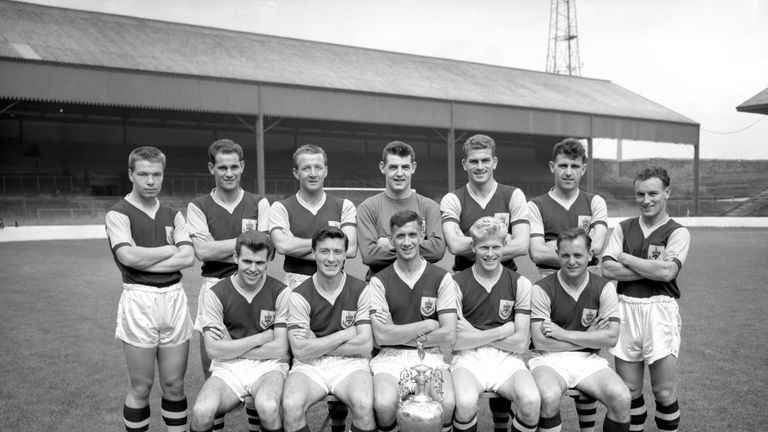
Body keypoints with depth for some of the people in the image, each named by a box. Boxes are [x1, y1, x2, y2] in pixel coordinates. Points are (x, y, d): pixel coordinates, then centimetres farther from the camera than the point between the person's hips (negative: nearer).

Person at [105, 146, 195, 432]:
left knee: (174, 384, 9)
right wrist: (170, 249, -5)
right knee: (141, 387, 4)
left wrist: (146, 262, -10)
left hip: (174, 298, 4)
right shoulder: (118, 214, -1)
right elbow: (129, 256, -17)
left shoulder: (173, 215, 11)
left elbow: (188, 257, -1)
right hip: (138, 300, -4)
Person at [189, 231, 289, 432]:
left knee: (268, 408, -33)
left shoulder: (280, 292, -3)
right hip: (228, 369, 1)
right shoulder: (216, 294, -1)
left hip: (267, 365, -1)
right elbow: (214, 350, -7)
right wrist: (263, 337, -7)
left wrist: (232, 348, -8)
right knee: (201, 412, -28)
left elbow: (280, 349, -7)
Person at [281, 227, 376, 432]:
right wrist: (346, 334, -10)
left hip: (350, 363, 0)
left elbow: (365, 345, -7)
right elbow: (300, 351, -11)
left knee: (364, 405, -30)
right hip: (310, 366, 0)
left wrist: (316, 345, -9)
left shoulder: (360, 290, 0)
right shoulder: (300, 295, -3)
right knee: (291, 407, -29)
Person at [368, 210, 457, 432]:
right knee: (384, 404, -29)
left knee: (447, 403, -28)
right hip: (390, 356, 0)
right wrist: (427, 325, -5)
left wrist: (398, 334, -5)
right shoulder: (379, 281, 3)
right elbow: (381, 336, -7)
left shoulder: (442, 278, 3)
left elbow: (449, 335, -5)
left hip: (430, 356, 0)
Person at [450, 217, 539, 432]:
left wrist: (475, 334, -6)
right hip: (467, 358, -1)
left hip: (506, 358, 2)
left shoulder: (520, 284, 5)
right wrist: (503, 330, -6)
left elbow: (521, 343, 0)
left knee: (531, 401, -28)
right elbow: (455, 341, -7)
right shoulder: (457, 283, 0)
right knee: (465, 403, -33)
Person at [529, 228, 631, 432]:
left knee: (622, 398, -23)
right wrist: (589, 337, -8)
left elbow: (611, 337, -7)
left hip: (588, 361, 3)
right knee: (549, 397, -33)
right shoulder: (542, 289, -7)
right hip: (550, 359, -2)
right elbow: (540, 341, -13)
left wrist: (563, 334, -13)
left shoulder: (604, 287, 1)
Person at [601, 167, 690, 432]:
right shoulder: (623, 228, 11)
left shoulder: (677, 232, 2)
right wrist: (652, 268, -8)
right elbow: (607, 269, -1)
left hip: (660, 309, -3)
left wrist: (625, 257, -5)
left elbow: (667, 272, -14)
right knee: (629, 390, 8)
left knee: (664, 391, 0)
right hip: (625, 308, 3)